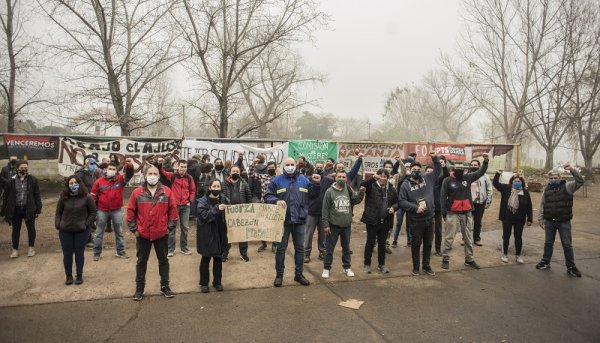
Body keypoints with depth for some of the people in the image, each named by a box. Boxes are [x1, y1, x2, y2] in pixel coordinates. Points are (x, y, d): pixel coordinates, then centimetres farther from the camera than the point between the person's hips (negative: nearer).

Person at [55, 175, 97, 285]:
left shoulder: (86, 197, -6)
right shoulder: (63, 198, 0)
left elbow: (93, 212, 0)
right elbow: (58, 213, 8)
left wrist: (87, 224, -7)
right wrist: (58, 225, -3)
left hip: (81, 231, -2)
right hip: (65, 231, 2)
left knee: (79, 253, 6)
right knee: (67, 254, 7)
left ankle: (79, 276, 19)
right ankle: (69, 276, 21)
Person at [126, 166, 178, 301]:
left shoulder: (166, 192, -4)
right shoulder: (137, 192, -4)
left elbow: (173, 209, 0)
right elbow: (130, 211, 0)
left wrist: (170, 227, -2)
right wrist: (134, 229, -2)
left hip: (162, 234, 0)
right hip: (142, 234, 0)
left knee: (163, 260, 11)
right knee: (141, 262, 11)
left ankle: (165, 287, 24)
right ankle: (139, 289, 24)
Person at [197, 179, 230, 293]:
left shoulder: (224, 200, 1)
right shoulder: (203, 201, -8)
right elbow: (203, 216, -20)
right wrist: (216, 209, -29)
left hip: (220, 233, 3)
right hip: (207, 234, -3)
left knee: (218, 259, 12)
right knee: (206, 259, 9)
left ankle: (217, 282, 27)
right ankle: (204, 283, 24)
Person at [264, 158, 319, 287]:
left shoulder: (303, 180, 7)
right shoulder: (276, 180, -2)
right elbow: (267, 196, -5)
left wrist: (317, 184, -6)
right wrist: (276, 200, -23)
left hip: (300, 220, 3)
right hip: (283, 220, -2)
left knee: (300, 248, 12)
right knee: (281, 248, 7)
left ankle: (299, 274, 26)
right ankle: (279, 275, 22)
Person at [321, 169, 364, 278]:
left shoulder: (349, 189, 2)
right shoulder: (330, 191, -7)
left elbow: (356, 200, -3)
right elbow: (325, 209, -7)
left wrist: (361, 193, -21)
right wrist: (325, 224, -9)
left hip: (346, 225, 3)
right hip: (333, 225, -3)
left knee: (346, 247, 16)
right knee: (329, 248, 6)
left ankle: (347, 267, 31)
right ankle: (326, 268, 19)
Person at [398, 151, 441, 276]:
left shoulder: (427, 178, 5)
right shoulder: (405, 185, -5)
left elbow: (438, 171, 15)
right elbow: (402, 202, -10)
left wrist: (435, 158, 1)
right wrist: (415, 207, -19)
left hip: (430, 218, 4)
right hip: (415, 220, -4)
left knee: (428, 244, 14)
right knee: (416, 244, 8)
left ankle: (426, 266, 29)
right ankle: (416, 267, 22)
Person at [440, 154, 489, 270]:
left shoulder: (468, 177, 4)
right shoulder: (447, 180, -7)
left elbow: (480, 172, 5)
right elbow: (443, 197, -5)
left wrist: (486, 161, -12)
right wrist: (444, 212, -7)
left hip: (467, 213, 4)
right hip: (453, 214, -4)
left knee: (469, 238, 13)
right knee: (449, 238, 1)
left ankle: (469, 260, 25)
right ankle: (445, 259, 12)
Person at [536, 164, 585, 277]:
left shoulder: (567, 186, -3)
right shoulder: (547, 189, 5)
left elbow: (580, 181, -19)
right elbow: (542, 205, 8)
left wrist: (572, 169, -32)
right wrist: (540, 219, 5)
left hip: (564, 222, -3)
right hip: (549, 221, 3)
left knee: (567, 244, 5)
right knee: (548, 243, 14)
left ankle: (571, 267, 16)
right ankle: (545, 262, 25)